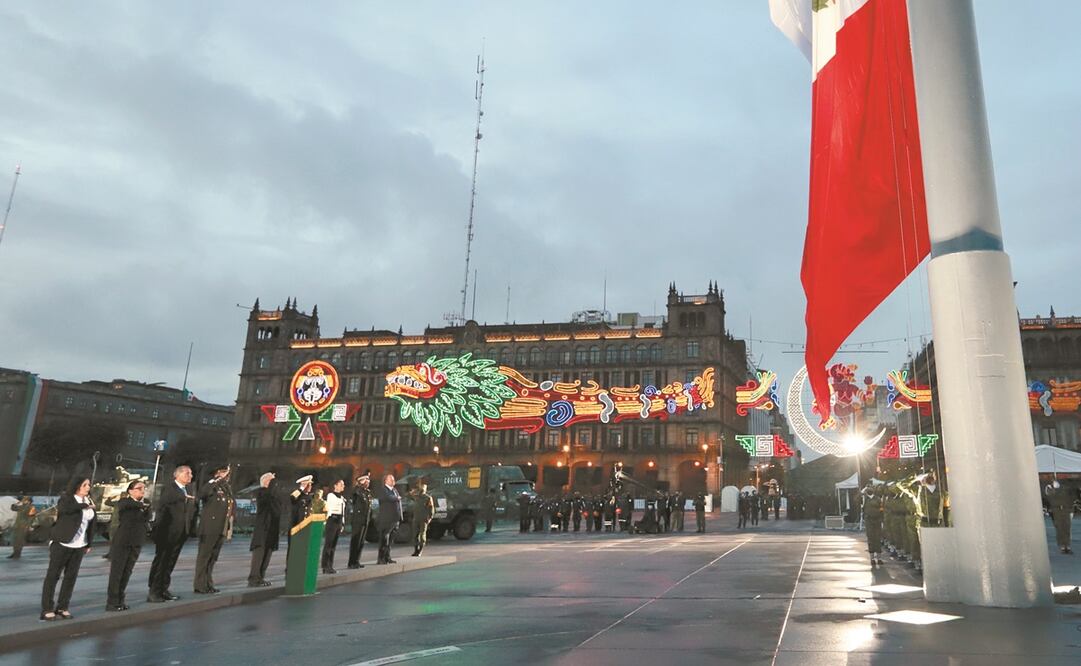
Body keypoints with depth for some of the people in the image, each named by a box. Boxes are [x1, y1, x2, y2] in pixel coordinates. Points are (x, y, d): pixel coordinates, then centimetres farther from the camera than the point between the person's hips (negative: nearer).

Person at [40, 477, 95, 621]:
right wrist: (84, 506, -26)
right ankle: (47, 609, 5)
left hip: (79, 546, 6)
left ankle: (62, 608, 13)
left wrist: (88, 543, 11)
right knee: (53, 575, -1)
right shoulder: (66, 498, -7)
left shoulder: (88, 501, 10)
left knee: (71, 576, 5)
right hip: (62, 544, -5)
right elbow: (63, 508, -32)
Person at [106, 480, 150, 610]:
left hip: (136, 543, 5)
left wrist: (146, 508, -17)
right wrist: (141, 505, -38)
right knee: (116, 571, -2)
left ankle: (120, 600, 18)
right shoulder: (124, 501, -6)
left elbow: (147, 519, -3)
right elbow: (127, 505, -31)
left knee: (127, 572, 9)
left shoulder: (145, 502, 9)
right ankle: (112, 602, 4)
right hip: (121, 541, -5)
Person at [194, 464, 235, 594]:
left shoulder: (228, 489, 16)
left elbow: (233, 505, 26)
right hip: (209, 528, -8)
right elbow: (201, 494, -31)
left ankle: (208, 584, 22)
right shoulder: (212, 487, -8)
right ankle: (200, 586, 4)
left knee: (213, 557, 14)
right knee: (204, 556, -1)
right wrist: (217, 479, -28)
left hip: (222, 529, 8)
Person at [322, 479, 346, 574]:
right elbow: (328, 508, -10)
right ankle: (325, 566, -3)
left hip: (339, 521, 7)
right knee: (328, 544, -5)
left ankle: (330, 566, 13)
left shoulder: (342, 497, 17)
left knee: (334, 545, 9)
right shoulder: (330, 495, -5)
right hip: (332, 520, -7)